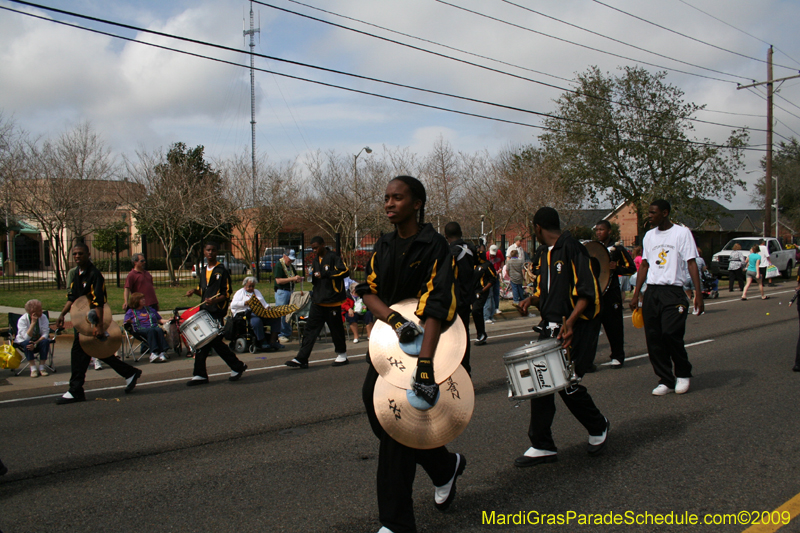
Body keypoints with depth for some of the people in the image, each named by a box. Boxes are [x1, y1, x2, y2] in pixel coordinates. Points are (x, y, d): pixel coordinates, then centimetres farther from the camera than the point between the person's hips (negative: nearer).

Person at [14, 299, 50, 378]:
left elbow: (45, 334, -17)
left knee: (45, 341, -30)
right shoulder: (22, 320, -18)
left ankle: (42, 367, -24)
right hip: (23, 342, -2)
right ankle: (33, 368, -32)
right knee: (27, 343, -36)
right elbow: (27, 337, -28)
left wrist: (36, 343, -32)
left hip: (39, 341, 2)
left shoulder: (43, 317, -10)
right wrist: (33, 322, -33)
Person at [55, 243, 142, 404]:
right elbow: (71, 297, 19)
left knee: (79, 353, -9)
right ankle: (130, 373, 26)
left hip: (92, 319, -9)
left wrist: (99, 325, -29)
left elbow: (98, 302, -24)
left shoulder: (94, 275, -17)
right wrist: (62, 315, 8)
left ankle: (75, 391, -1)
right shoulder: (77, 274, 11)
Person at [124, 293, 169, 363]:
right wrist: (128, 322, -17)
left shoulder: (149, 309, 29)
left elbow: (160, 320, 27)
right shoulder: (130, 312, 17)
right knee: (151, 331, -37)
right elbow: (126, 324, 6)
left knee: (159, 330, -32)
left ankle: (162, 353, -47)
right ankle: (153, 352, -52)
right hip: (140, 330, -3)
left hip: (154, 327, 3)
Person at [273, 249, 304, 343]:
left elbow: (295, 277, 25)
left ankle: (288, 334, 14)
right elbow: (278, 281, -18)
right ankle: (281, 335, -3)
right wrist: (293, 279, -23)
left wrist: (298, 279, 0)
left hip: (291, 291, 8)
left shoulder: (291, 266, 15)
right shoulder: (278, 265, -9)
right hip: (281, 292, -8)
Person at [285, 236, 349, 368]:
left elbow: (344, 271, -19)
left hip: (332, 301, -7)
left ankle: (342, 355, 22)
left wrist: (325, 274, -22)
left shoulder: (333, 257, -8)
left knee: (336, 329, 5)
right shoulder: (315, 260, 16)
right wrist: (313, 277, 1)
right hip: (318, 301, 7)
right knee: (310, 329, 1)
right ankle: (301, 358, 0)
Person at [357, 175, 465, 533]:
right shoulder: (384, 246, 8)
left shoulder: (434, 246, -13)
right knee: (374, 404, 6)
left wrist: (425, 364, -34)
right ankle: (444, 467, 30)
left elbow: (436, 307, -23)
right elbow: (369, 292, 0)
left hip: (422, 344, -7)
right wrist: (393, 319, -22)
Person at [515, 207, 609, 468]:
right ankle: (542, 446, 7)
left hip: (578, 326, -8)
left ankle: (599, 428, 20)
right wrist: (532, 299, 2)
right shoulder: (543, 254, 14)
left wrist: (570, 322, -27)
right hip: (551, 326, 8)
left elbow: (587, 292, -17)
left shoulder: (572, 248, -11)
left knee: (566, 383, -8)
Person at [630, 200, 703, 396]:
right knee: (653, 338, 1)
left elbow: (691, 263, -5)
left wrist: (698, 293, -13)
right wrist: (636, 294, 14)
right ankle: (666, 381, 12)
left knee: (670, 334, -14)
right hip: (651, 292, 6)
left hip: (673, 292, -5)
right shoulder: (649, 236, 15)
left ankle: (683, 374, 9)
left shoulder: (681, 233, -2)